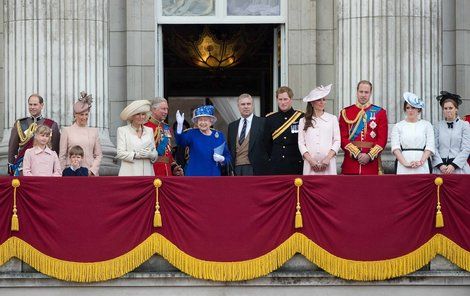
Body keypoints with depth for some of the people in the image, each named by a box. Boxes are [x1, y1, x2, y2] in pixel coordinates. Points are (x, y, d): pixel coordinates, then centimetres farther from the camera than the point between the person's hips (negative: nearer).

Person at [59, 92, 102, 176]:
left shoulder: (94, 131, 11)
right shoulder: (67, 131, 5)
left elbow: (99, 155, 12)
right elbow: (62, 156, 5)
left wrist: (92, 170, -2)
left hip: (90, 174, 2)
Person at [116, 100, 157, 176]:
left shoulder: (149, 130, 18)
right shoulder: (122, 130, 7)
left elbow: (155, 153, 15)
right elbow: (120, 153, -2)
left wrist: (150, 155, -8)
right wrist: (136, 155, -16)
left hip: (147, 172, 3)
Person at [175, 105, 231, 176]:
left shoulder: (219, 136, 11)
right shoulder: (192, 133, 4)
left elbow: (227, 156, 14)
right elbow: (181, 141, -17)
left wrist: (222, 159, -10)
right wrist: (180, 125, -32)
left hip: (213, 175, 2)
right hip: (194, 175, -2)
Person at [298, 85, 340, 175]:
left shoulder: (332, 119, 9)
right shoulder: (303, 121, 9)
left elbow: (337, 141, 5)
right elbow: (301, 144, 5)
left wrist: (328, 158, -8)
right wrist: (310, 160, -8)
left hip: (328, 164, 0)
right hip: (310, 164, 0)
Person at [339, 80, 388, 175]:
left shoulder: (380, 112, 8)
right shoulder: (345, 113, 7)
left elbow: (382, 139, 2)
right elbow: (343, 138, 1)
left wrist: (369, 156, -10)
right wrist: (357, 154, -11)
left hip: (372, 163, 0)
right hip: (351, 163, 0)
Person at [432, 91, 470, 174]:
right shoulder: (438, 126, 10)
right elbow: (435, 147, 4)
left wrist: (453, 165, -11)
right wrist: (440, 165, -10)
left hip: (459, 167, -1)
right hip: (440, 168, 1)